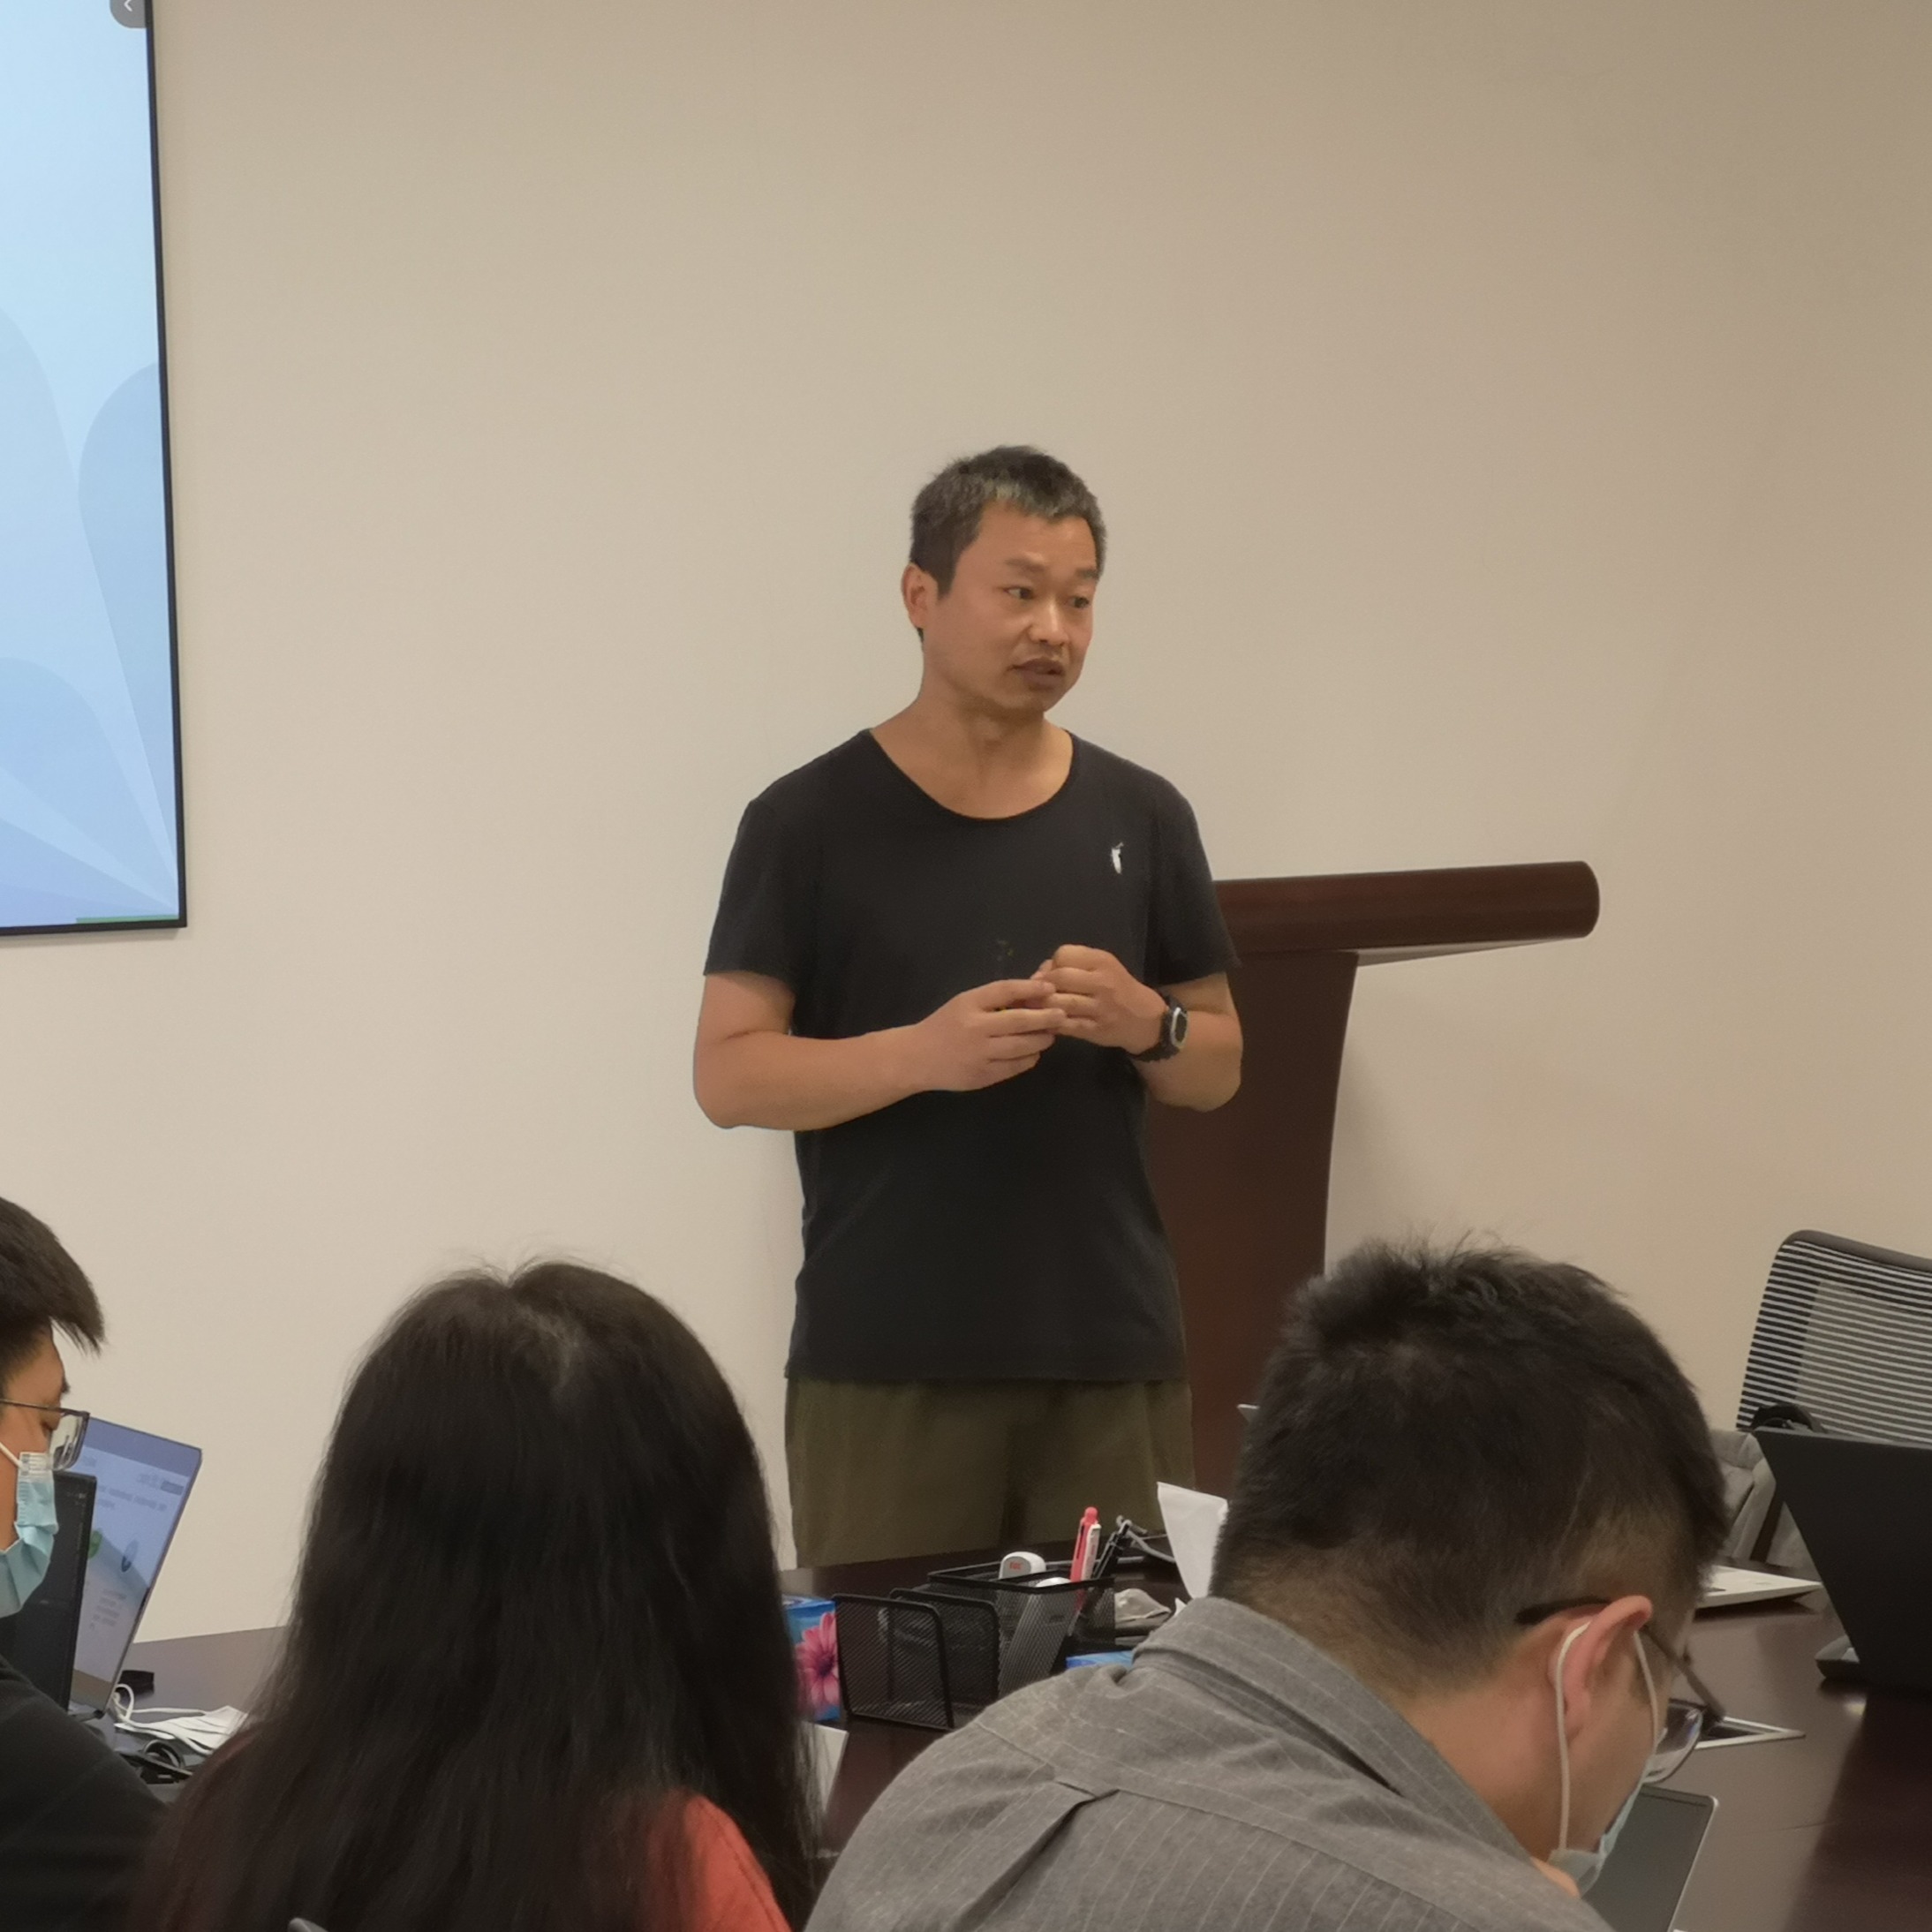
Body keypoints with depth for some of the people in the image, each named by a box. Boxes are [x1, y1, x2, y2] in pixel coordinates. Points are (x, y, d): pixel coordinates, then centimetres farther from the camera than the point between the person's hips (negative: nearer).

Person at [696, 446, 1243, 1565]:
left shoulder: (1142, 818, 8)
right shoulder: (810, 821, -2)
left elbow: (1218, 1066, 14)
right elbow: (731, 1074, -4)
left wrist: (1145, 1024, -9)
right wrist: (923, 1054, -19)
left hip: (1111, 1355, 3)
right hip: (884, 1362, -3)